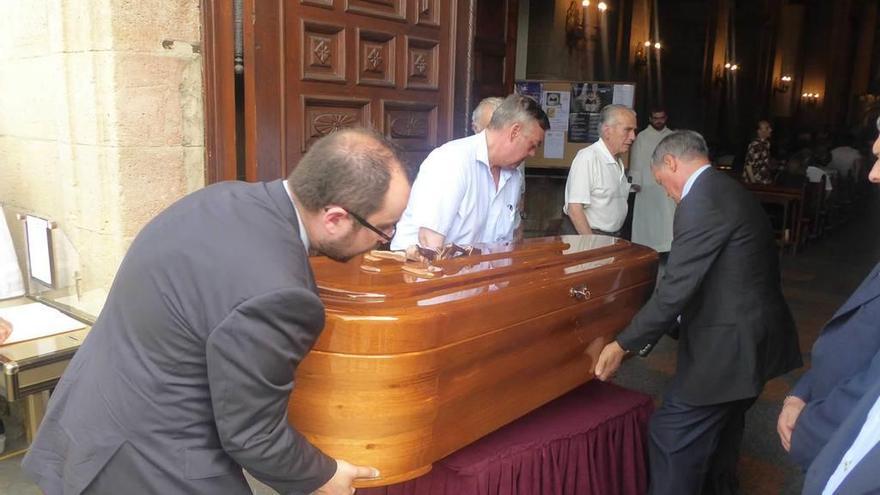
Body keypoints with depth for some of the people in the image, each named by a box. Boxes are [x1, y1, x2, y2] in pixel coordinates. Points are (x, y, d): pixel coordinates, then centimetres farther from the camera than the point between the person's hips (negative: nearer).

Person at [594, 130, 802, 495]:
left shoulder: (701, 201, -20)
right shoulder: (731, 192, 12)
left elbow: (676, 287, -24)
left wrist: (624, 344, -16)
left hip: (727, 346, -10)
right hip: (751, 337, 10)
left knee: (671, 437, -1)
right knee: (719, 438, 25)